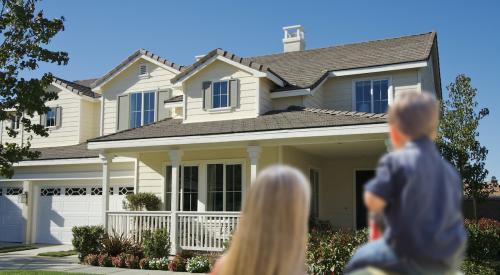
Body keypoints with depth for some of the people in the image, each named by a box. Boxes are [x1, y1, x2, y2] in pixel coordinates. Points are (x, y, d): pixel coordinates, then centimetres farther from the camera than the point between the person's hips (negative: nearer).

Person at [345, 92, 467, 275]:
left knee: (360, 257, 14)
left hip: (413, 258, -6)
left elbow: (373, 203, -17)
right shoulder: (449, 170, 7)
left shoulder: (395, 161, -14)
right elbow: (456, 212, 12)